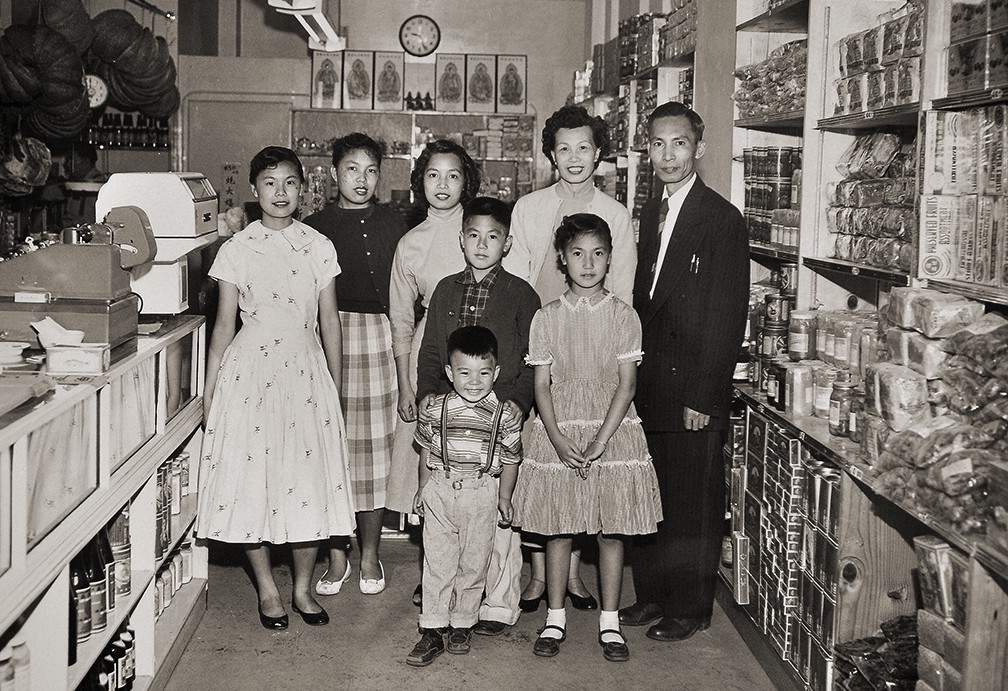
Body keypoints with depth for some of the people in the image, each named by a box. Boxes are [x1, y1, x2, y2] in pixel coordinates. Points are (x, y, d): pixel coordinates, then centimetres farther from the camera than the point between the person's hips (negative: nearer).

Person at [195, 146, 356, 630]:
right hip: (250, 366, -1)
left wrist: (336, 387, 7)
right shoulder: (237, 248, 2)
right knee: (251, 476, 1)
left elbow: (329, 321, 8)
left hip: (305, 368, 1)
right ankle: (267, 588, 18)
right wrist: (210, 389, 4)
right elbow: (224, 323, 5)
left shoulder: (318, 247, 4)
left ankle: (303, 586, 18)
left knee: (310, 478, 1)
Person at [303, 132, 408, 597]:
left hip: (378, 340, 1)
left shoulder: (392, 225, 8)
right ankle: (337, 557, 15)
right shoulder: (315, 227, 5)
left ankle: (370, 555, 18)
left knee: (374, 449, 5)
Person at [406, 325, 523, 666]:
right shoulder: (437, 408, -3)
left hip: (482, 494, 0)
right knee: (437, 561, 3)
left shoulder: (503, 414, -6)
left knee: (473, 563, 8)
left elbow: (510, 458, 4)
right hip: (440, 489, 1)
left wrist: (504, 497, 7)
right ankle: (433, 629, 9)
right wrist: (424, 486, 13)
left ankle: (462, 624, 24)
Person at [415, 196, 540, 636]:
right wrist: (427, 393, -1)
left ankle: (499, 606, 9)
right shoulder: (446, 291, 12)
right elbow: (430, 352, 14)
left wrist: (518, 401, -14)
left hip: (502, 417, -3)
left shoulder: (521, 295, 1)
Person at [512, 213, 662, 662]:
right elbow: (542, 386, -1)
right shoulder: (546, 318, 2)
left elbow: (626, 384, -6)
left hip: (612, 430, 0)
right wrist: (559, 441, -13)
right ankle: (555, 618, 19)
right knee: (557, 529, 6)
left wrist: (600, 441, -14)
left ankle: (609, 621, 18)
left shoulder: (623, 316, -1)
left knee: (611, 531, 5)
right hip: (558, 431, 1)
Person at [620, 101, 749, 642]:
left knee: (694, 503, 5)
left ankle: (691, 608, 19)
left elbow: (727, 317, -13)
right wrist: (634, 376, 7)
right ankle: (652, 594, 29)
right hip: (649, 388, 7)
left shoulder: (722, 220, -10)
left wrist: (703, 397, -15)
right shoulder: (649, 215, 13)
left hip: (693, 393, -6)